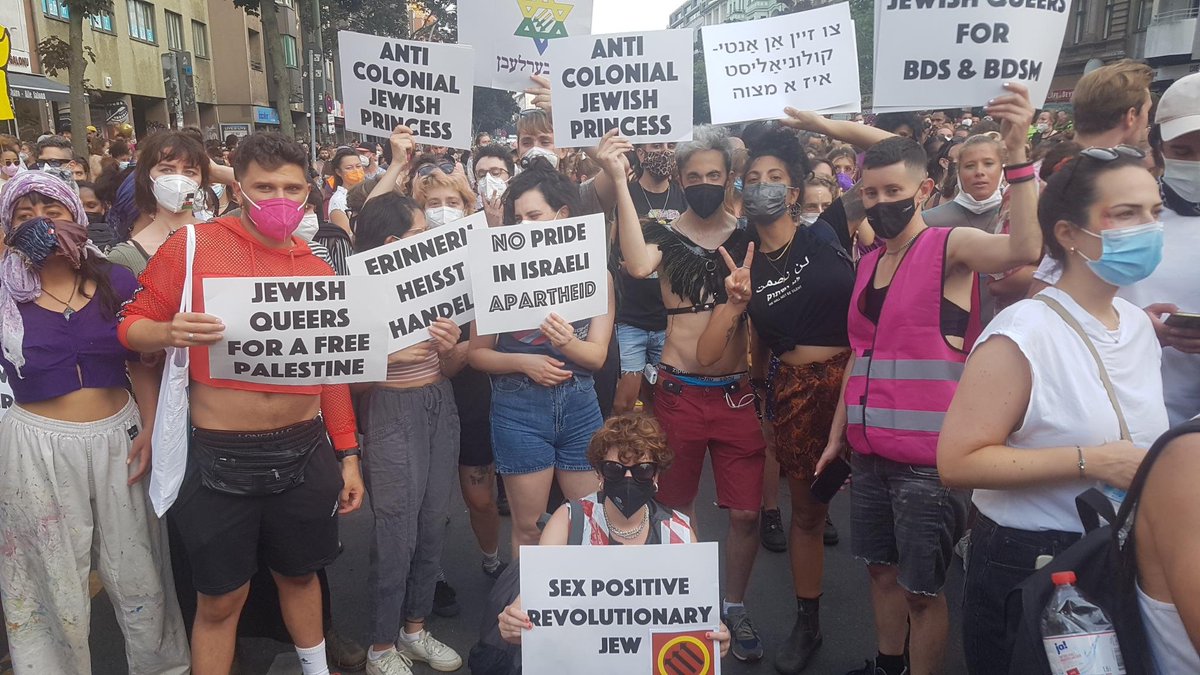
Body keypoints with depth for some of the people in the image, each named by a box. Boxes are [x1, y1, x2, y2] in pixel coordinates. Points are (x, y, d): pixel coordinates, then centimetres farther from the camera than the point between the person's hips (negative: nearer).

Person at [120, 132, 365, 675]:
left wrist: (348, 455, 9)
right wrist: (170, 333, -25)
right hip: (220, 454, -3)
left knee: (300, 571, 21)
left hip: (305, 451, 4)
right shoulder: (193, 246, -6)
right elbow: (131, 325, -2)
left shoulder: (317, 268, 5)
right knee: (221, 598, 9)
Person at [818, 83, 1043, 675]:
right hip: (870, 452, 7)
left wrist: (1017, 154, -38)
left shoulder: (951, 247, -9)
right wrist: (837, 433, 17)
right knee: (882, 568, 19)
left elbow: (1026, 249, -31)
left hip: (928, 457, -6)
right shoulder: (868, 262, 11)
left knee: (923, 588, 5)